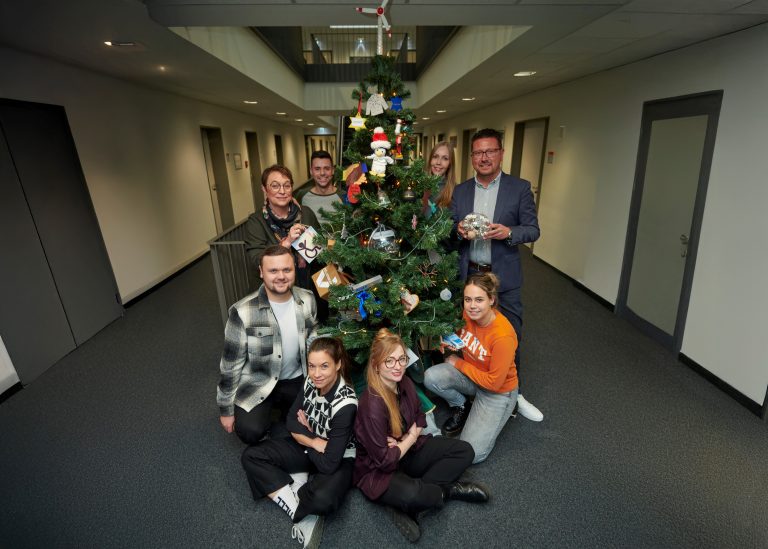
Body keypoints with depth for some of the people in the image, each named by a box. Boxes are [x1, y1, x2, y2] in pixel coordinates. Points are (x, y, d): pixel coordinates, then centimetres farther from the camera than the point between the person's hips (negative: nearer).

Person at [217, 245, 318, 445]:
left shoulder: (307, 299, -10)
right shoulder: (243, 312, -24)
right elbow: (231, 364, -13)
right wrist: (226, 409, -5)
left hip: (296, 379, 4)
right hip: (256, 384, -3)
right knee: (251, 432, -23)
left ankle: (279, 405, 22)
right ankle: (266, 409, 13)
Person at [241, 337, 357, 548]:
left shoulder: (346, 404, -32)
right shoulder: (311, 382, -15)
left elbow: (329, 464, -28)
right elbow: (291, 421, -5)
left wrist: (305, 432, -12)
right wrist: (314, 441, -22)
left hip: (338, 459, -6)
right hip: (308, 446, 7)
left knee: (323, 498, -37)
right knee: (251, 456, -7)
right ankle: (303, 517, -12)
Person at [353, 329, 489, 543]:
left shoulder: (405, 383, -9)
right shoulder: (372, 405, -32)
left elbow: (419, 418, 8)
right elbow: (384, 461, -26)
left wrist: (403, 441, -12)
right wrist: (410, 438, -11)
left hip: (407, 450, 8)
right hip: (377, 470, -8)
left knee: (464, 451, -1)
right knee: (412, 495, -39)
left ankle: (406, 504, -7)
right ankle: (444, 489, -2)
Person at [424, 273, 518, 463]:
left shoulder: (503, 335, -33)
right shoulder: (468, 314, -15)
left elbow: (494, 382, -23)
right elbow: (461, 335, 9)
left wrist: (459, 363, -16)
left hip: (498, 391, -5)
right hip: (470, 375, 5)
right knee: (431, 377, -23)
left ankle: (493, 417, 16)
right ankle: (461, 407, 7)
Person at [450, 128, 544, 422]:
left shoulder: (520, 187, -3)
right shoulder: (461, 190, 6)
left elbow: (533, 229, -4)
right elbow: (450, 230, 7)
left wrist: (508, 232, -23)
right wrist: (458, 230, -15)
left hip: (504, 277, -2)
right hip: (469, 274, 3)